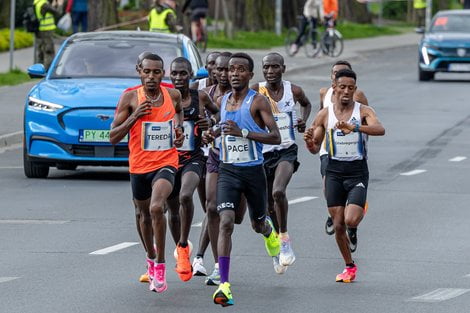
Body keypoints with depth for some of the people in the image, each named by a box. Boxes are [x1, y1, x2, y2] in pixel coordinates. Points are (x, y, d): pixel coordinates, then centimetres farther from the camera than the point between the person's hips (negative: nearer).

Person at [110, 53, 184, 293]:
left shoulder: (173, 95, 0)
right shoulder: (130, 98, -7)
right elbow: (113, 137, -7)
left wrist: (179, 128, 7)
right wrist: (134, 116, -19)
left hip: (165, 163, -1)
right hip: (139, 166, 1)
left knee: (156, 207, -27)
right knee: (144, 215, 19)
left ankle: (160, 265, -17)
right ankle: (151, 258, 46)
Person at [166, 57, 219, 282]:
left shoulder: (200, 97, 0)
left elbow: (217, 111, 18)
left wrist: (211, 122, -3)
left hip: (192, 159, -2)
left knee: (185, 196, -30)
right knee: (174, 212, 10)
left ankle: (183, 246, -15)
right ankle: (181, 254, 32)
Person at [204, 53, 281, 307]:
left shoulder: (258, 101, -10)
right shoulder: (221, 101, 5)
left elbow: (276, 137, -18)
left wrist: (243, 132, -27)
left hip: (253, 170, -2)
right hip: (228, 171, 2)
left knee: (257, 224, 17)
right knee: (226, 222, -17)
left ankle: (268, 229, 59)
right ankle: (224, 285, -22)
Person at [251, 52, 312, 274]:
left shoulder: (293, 91, -1)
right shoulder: (255, 92, -7)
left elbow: (306, 104, 21)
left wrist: (303, 121, 4)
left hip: (286, 151, -1)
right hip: (263, 153, 1)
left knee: (278, 192, -27)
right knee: (269, 206, 10)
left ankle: (284, 238, -10)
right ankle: (277, 247, 31)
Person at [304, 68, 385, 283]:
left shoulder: (363, 112, -6)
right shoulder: (325, 115, 2)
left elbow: (380, 130, -26)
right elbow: (315, 148, 8)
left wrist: (353, 127, -42)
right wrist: (309, 142, -17)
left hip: (357, 172, -3)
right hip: (334, 172, 3)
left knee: (351, 221, -18)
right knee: (338, 225, 3)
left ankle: (360, 210, 18)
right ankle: (349, 267, 21)